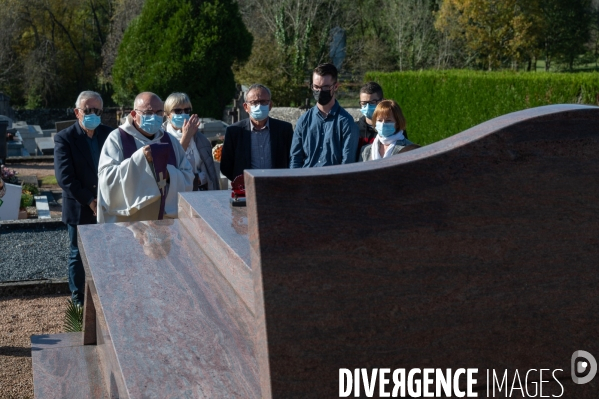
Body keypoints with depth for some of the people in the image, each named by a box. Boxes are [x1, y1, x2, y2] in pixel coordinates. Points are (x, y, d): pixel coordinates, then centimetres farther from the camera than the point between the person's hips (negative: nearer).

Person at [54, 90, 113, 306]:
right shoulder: (64, 138, -9)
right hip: (79, 208, -3)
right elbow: (64, 177, -16)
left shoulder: (109, 134, 1)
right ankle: (78, 298, 25)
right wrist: (89, 201, -18)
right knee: (78, 255, 10)